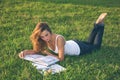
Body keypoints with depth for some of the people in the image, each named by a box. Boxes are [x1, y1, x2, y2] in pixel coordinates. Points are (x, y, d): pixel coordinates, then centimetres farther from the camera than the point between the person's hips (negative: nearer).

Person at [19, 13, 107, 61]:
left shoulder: (59, 39, -43)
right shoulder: (45, 40, -25)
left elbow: (61, 58, -40)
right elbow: (37, 50, -14)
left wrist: (48, 53, -32)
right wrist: (25, 51, -31)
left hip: (79, 48, -5)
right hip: (73, 43, 6)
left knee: (96, 46, 24)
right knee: (89, 43, 34)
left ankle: (100, 25, 31)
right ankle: (97, 24, 39)